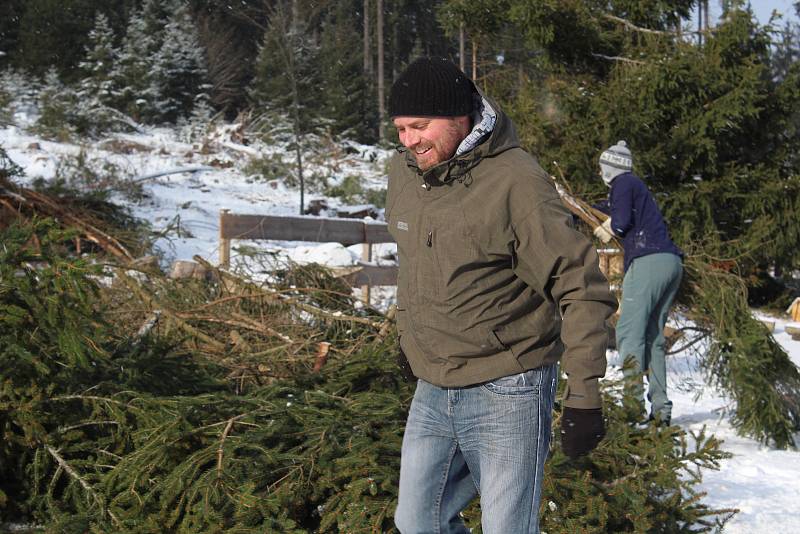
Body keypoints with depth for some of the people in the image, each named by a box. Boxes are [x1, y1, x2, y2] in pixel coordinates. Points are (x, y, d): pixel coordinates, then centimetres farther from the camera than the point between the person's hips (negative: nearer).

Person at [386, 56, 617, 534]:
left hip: (505, 395, -7)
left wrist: (584, 393, -19)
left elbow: (582, 287, -17)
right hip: (432, 394, 7)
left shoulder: (514, 181, -18)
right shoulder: (404, 171, 3)